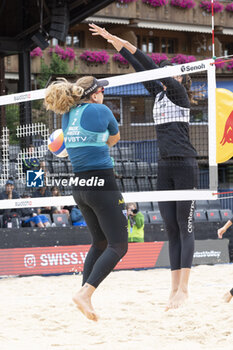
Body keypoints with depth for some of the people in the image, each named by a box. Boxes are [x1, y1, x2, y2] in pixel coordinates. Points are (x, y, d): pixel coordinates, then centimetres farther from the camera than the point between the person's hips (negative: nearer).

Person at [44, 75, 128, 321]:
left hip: (80, 186, 8)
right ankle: (85, 293, -19)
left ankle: (85, 296, 15)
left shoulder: (67, 116, 9)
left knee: (99, 243, 20)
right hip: (102, 184, -8)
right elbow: (114, 137, 12)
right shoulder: (100, 110, -8)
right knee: (118, 246, -5)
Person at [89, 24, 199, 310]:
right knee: (171, 229, 4)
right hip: (165, 167, 8)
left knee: (185, 227, -7)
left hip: (184, 165, -8)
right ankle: (175, 289, 4)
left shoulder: (178, 91, -2)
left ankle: (183, 288, -9)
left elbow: (153, 67, -10)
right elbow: (141, 70, 16)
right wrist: (114, 42, 14)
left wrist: (126, 44, -10)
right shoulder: (159, 95, 17)